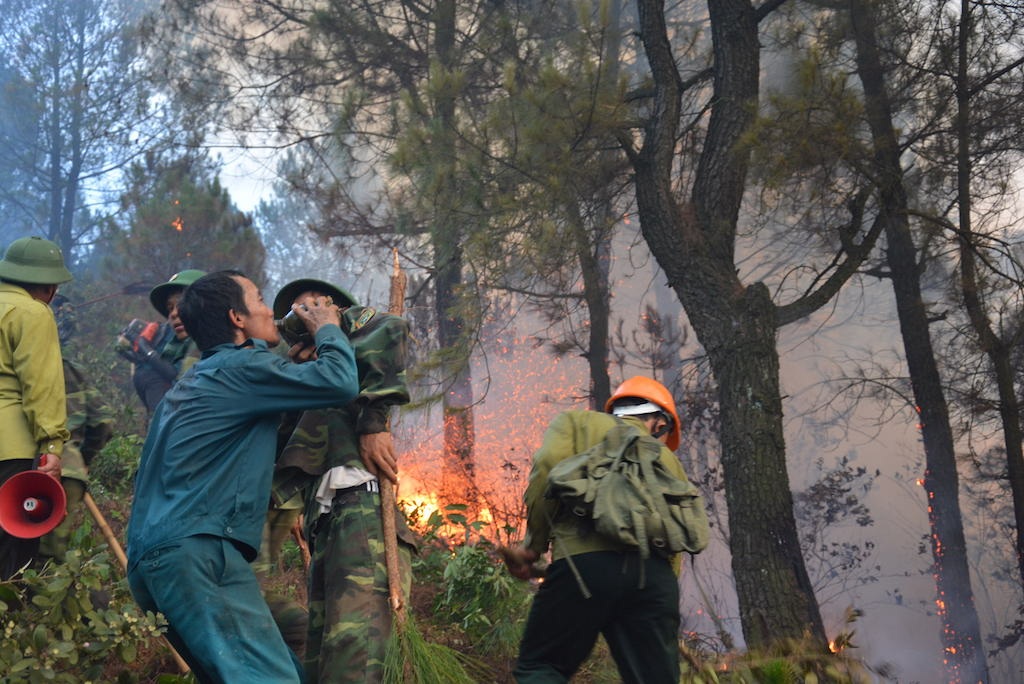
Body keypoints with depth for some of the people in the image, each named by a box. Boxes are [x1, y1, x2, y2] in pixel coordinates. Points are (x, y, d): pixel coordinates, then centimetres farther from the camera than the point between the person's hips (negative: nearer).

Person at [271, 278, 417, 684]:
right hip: (326, 521, 9)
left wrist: (372, 421, -17)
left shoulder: (349, 321, 15)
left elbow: (390, 330, -11)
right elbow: (287, 471, 27)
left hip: (361, 506, -9)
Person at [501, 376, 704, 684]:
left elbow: (549, 466, 2)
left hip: (586, 562, -3)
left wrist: (533, 546, 9)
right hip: (656, 572, 3)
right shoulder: (669, 461, 30)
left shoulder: (576, 422, 22)